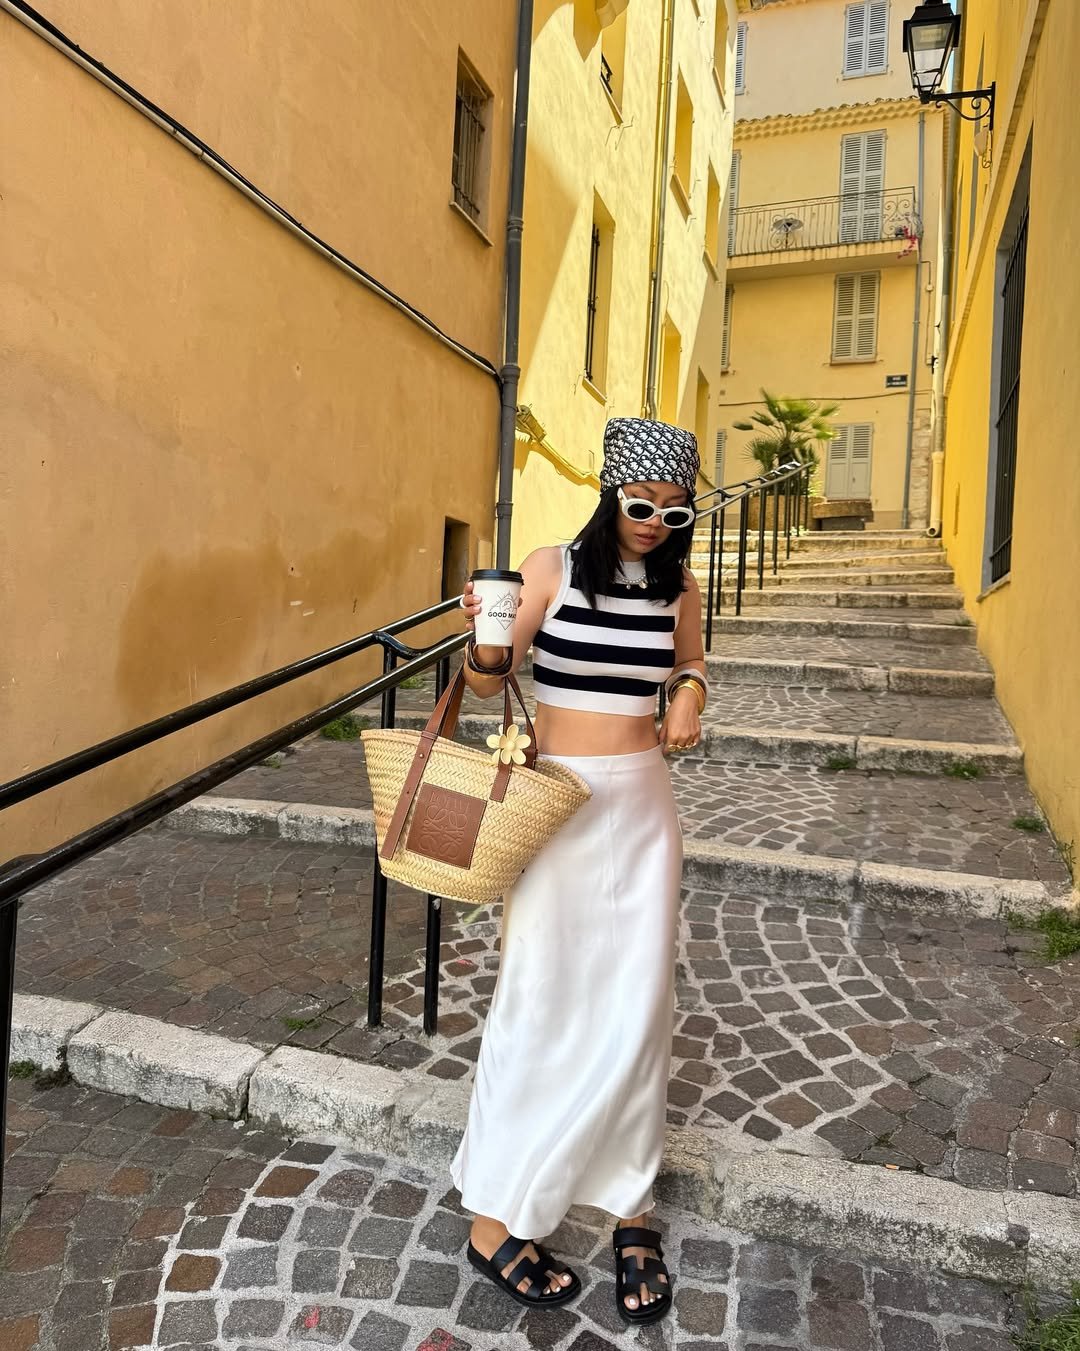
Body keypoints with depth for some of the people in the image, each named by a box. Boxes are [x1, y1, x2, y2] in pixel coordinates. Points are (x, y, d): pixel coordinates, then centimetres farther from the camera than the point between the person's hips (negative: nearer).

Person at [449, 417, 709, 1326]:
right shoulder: (554, 567, -7)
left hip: (643, 806, 3)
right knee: (543, 1004, 2)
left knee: (636, 1007, 7)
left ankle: (631, 1211, 26)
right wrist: (489, 642, -27)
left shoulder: (680, 588, 4)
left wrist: (691, 691, 0)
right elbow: (487, 685, -6)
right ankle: (496, 1217, 21)